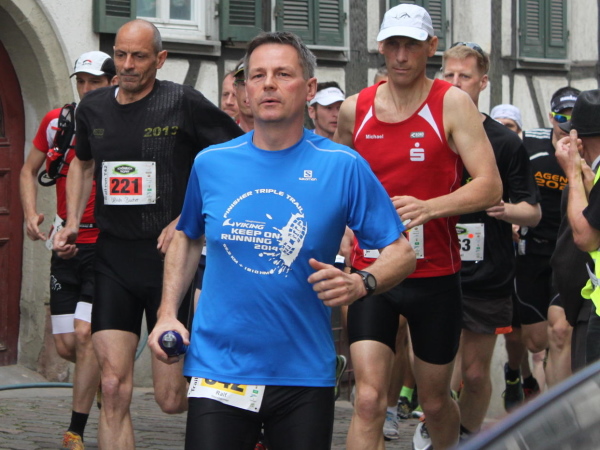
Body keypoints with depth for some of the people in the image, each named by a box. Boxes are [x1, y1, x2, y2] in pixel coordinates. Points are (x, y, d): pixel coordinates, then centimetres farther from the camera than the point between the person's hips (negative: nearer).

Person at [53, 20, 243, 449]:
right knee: (114, 389, -7)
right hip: (113, 260, 4)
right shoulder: (93, 107, 8)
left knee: (173, 399, 0)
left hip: (170, 257, -4)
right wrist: (73, 222, 14)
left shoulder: (183, 102, -8)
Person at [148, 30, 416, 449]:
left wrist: (361, 283, -23)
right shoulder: (211, 163, 3)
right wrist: (168, 313, 6)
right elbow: (187, 238, 19)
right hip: (217, 368, 1)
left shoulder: (343, 166, -5)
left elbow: (401, 252, -3)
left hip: (305, 373, -1)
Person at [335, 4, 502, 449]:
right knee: (369, 400, -12)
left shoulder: (452, 103, -6)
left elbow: (490, 187, -15)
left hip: (435, 275, -1)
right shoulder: (354, 109, 3)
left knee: (435, 401, 14)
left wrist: (428, 207, -29)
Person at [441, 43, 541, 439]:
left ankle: (468, 436, 26)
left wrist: (504, 209, -20)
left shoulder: (505, 142, 0)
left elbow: (534, 212, 0)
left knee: (475, 372, 4)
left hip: (486, 277, -2)